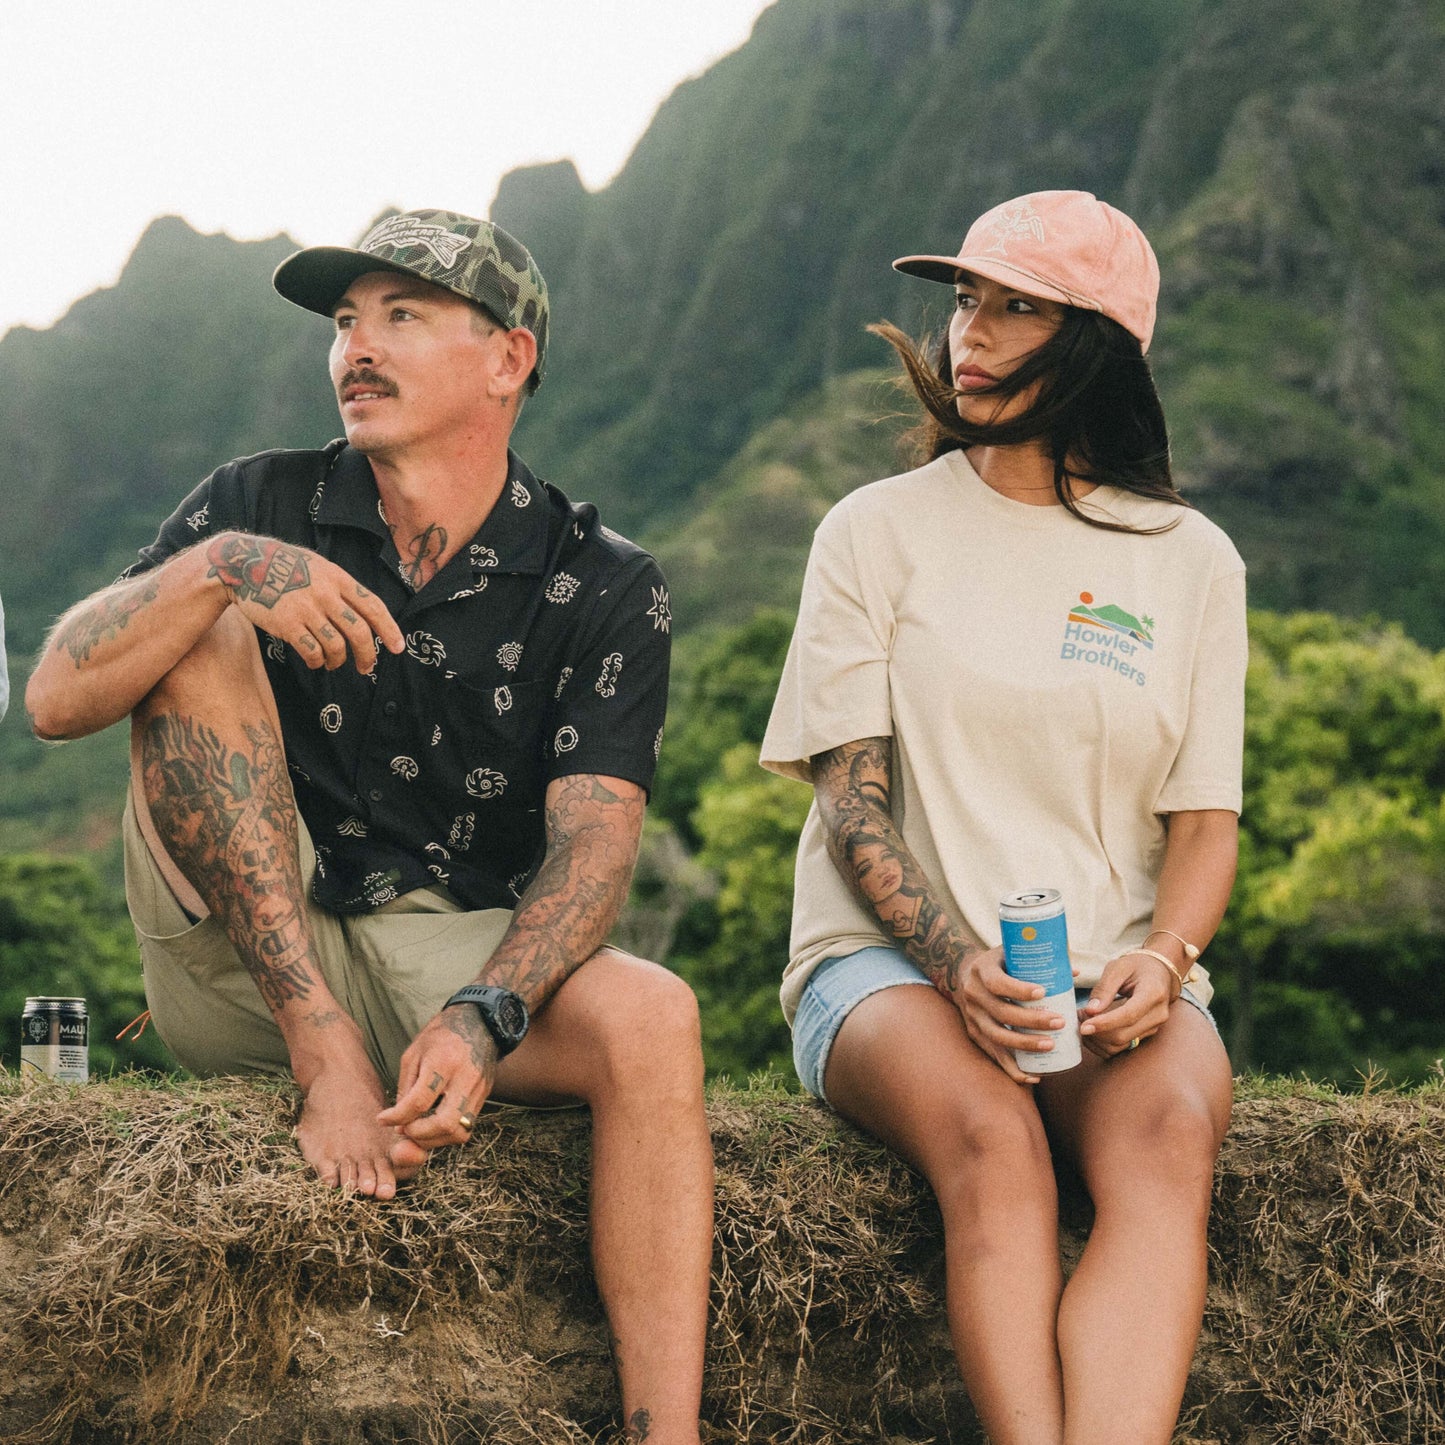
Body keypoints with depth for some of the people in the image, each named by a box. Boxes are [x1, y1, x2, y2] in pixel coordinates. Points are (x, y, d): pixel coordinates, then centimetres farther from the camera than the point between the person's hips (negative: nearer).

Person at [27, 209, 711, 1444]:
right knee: (201, 632, -18)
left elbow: (593, 842, -12)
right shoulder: (261, 509, 3)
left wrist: (482, 1019, -31)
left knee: (651, 1020, -30)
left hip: (460, 960, -1)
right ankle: (327, 1059, -23)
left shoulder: (604, 588, 1)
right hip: (245, 961, 1)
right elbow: (58, 698, -10)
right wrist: (216, 572, -29)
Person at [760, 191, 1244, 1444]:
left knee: (1168, 1129, -34)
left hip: (1112, 972, 1)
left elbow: (1206, 820, 11)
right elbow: (850, 799, 2)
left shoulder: (1190, 561, 12)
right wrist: (956, 961, -17)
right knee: (990, 1137, -35)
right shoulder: (880, 530, 8)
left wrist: (1159, 963, -12)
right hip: (892, 958, -1)